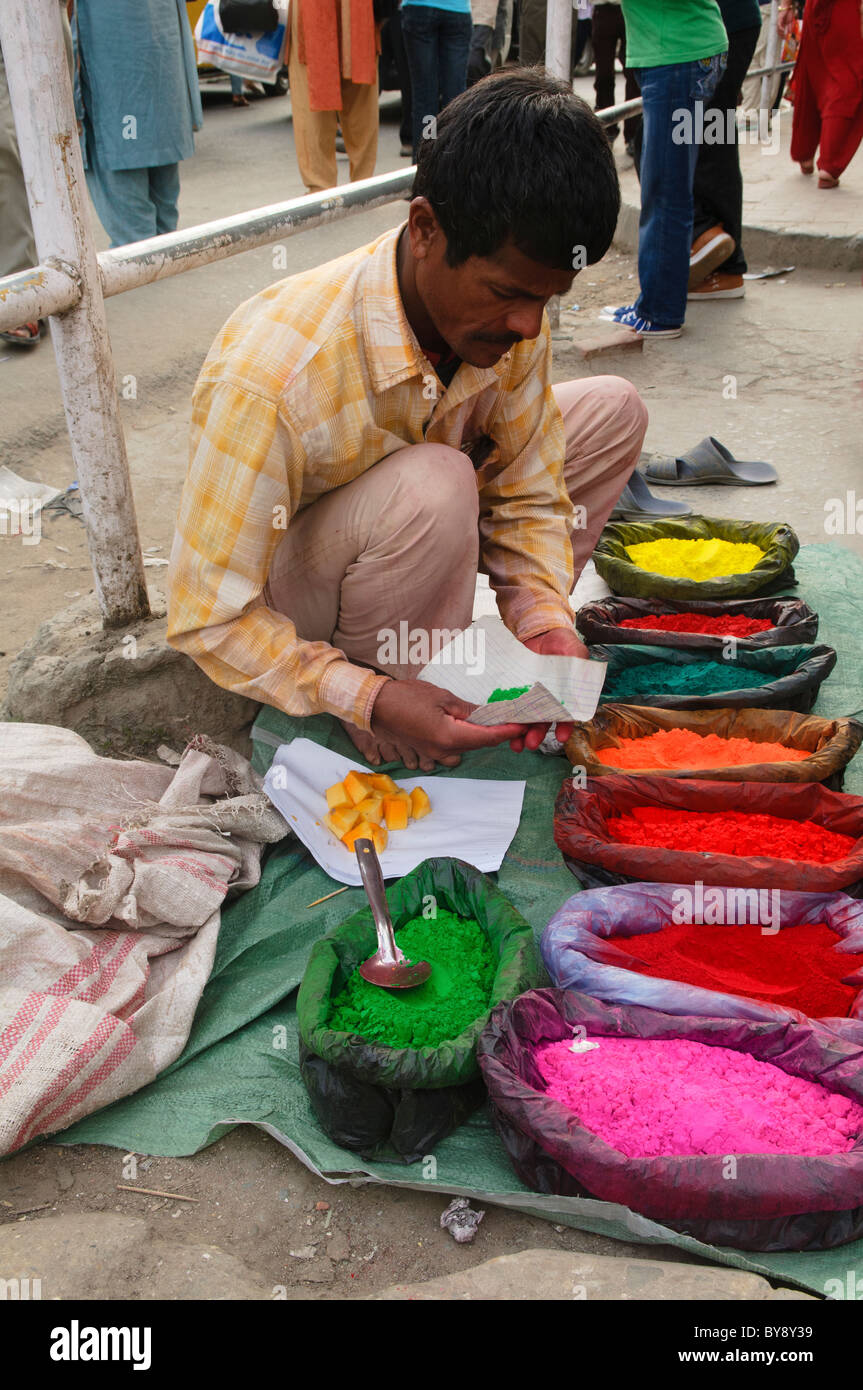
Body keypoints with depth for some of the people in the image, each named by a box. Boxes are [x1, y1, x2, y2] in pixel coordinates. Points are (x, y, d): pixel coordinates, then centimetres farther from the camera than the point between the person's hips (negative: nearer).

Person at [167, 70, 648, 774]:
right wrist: (372, 702, -37)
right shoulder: (270, 377, -36)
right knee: (432, 485, -38)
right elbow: (207, 619, -29)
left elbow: (527, 497, -5)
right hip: (285, 595, -6)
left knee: (613, 408, -4)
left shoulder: (507, 318, -17)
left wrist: (547, 626, -23)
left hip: (404, 536, 6)